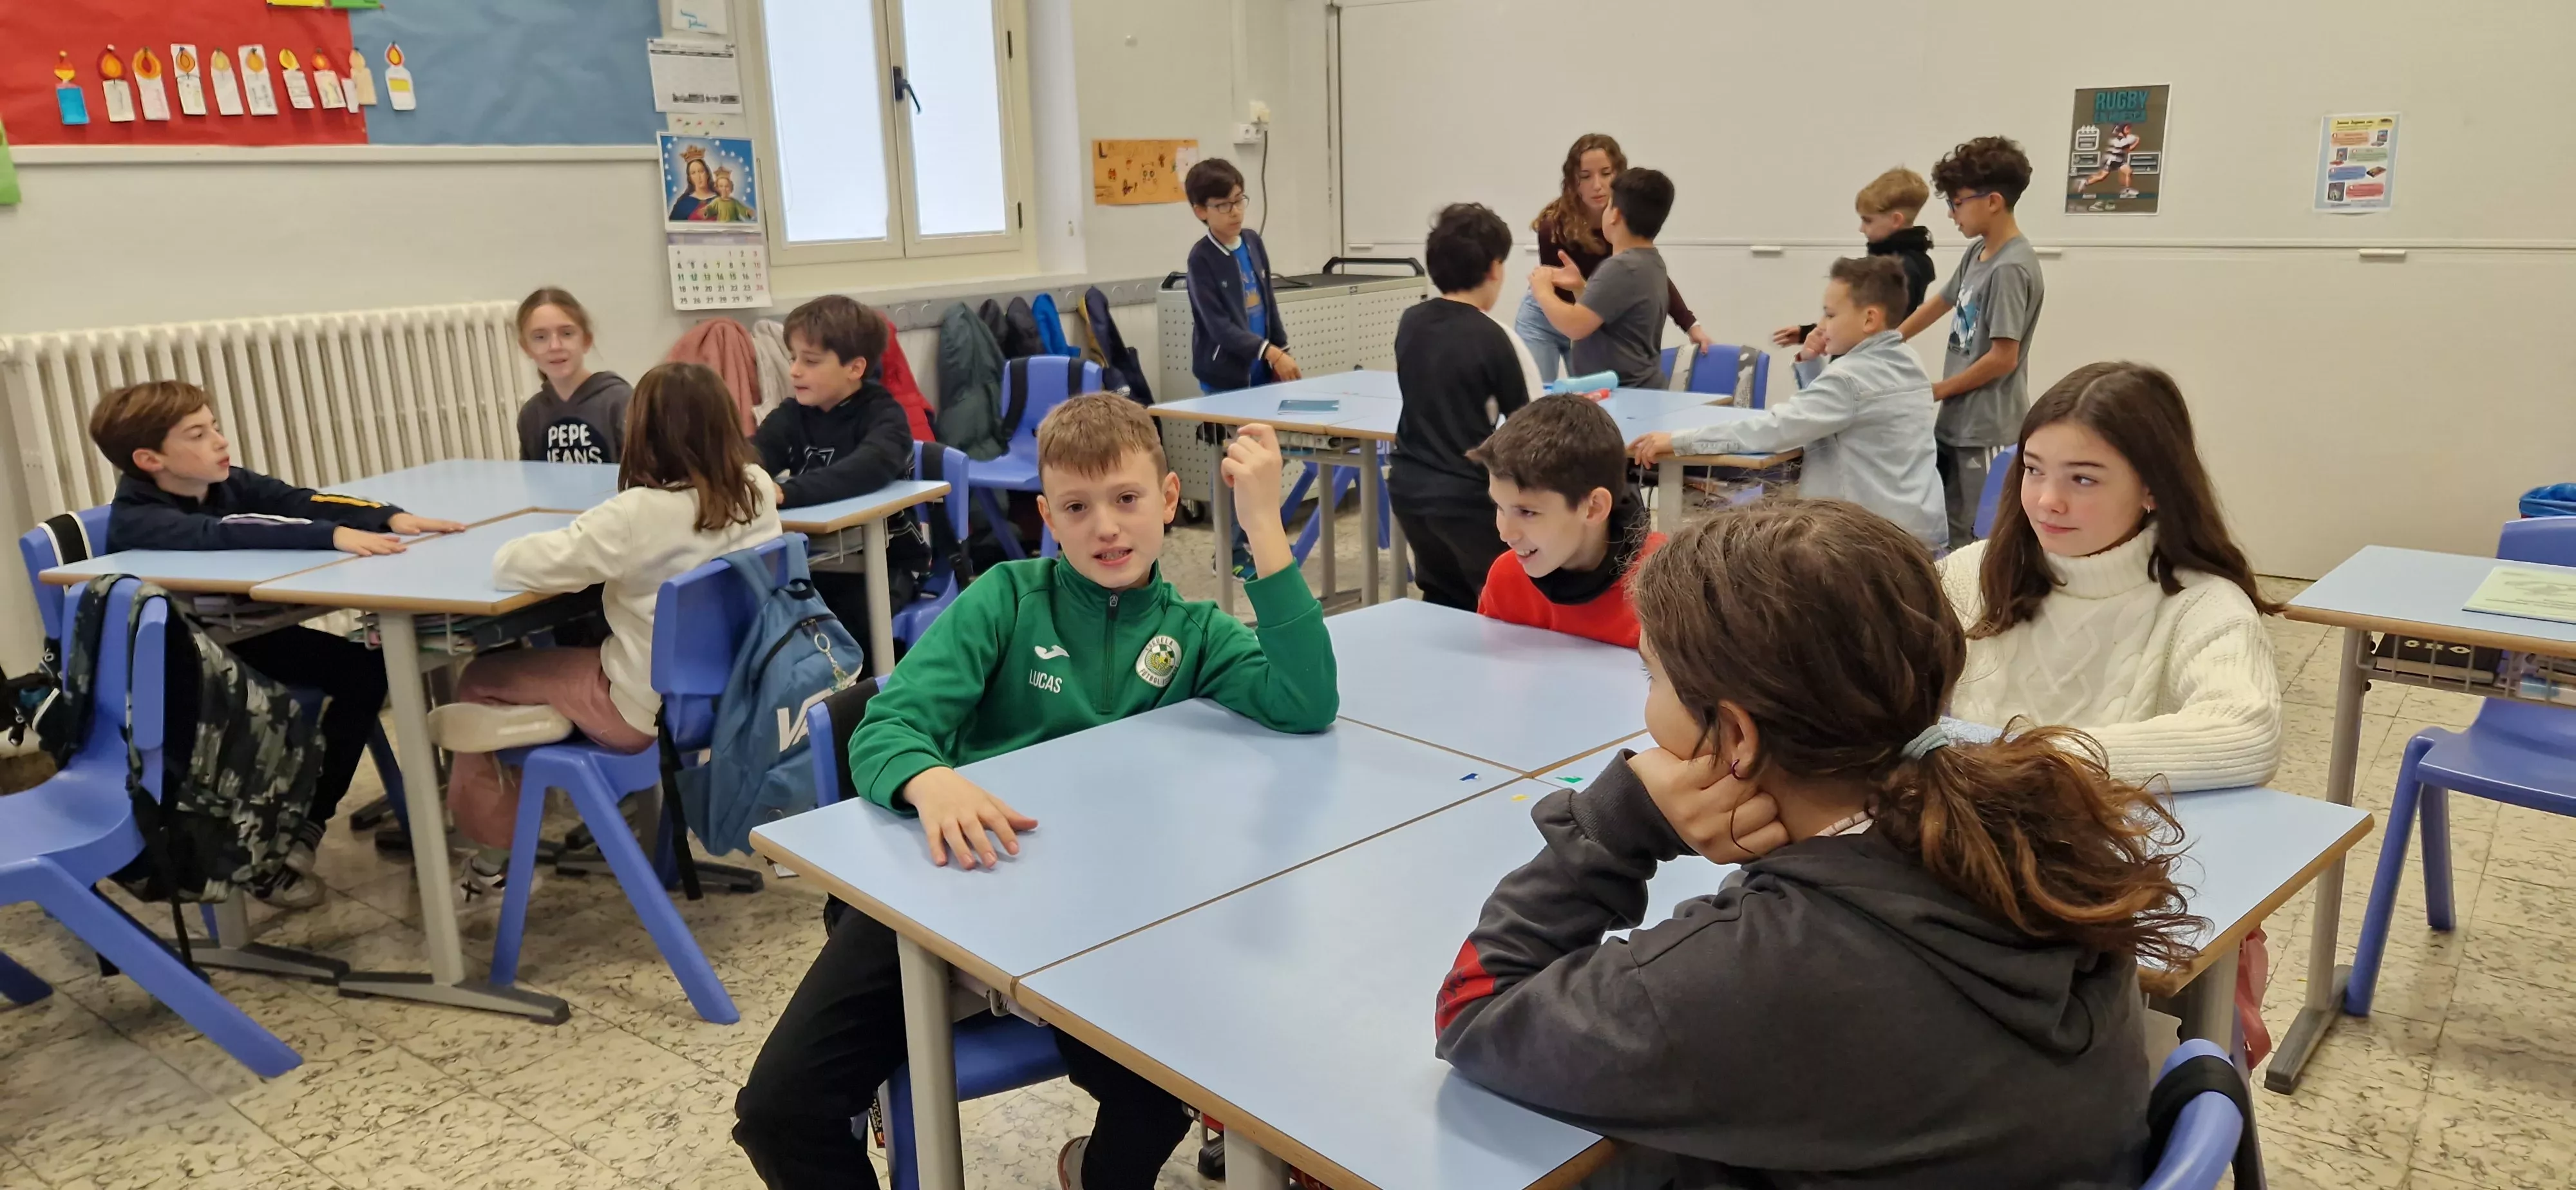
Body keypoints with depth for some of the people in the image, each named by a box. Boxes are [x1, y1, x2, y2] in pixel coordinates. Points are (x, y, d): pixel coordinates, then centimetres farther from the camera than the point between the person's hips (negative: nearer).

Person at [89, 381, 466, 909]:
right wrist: (331, 537, -54)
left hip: (241, 638, 7)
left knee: (364, 666, -8)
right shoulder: (135, 520, -24)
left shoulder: (231, 483, -5)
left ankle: (305, 826, 1)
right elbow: (223, 536, -42)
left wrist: (391, 519, -36)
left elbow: (302, 502, -18)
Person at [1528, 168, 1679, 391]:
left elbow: (1575, 326, -24)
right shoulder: (1649, 262, 12)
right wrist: (1580, 287, 10)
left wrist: (1543, 290, -8)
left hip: (1624, 392, -10)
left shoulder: (1622, 268, -19)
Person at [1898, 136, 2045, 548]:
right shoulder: (1976, 253, 6)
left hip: (1985, 428, -9)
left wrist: (1935, 391, -9)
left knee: (1962, 535, -4)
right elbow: (1942, 302, 21)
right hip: (1958, 420, 9)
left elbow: (2003, 359, -20)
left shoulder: (2010, 269, -20)